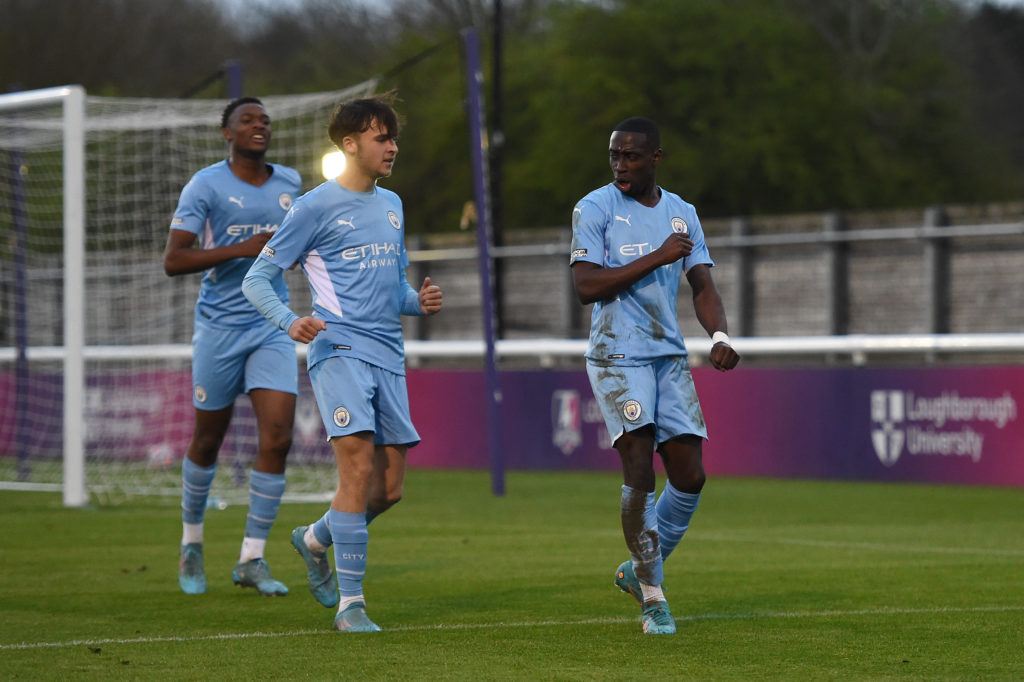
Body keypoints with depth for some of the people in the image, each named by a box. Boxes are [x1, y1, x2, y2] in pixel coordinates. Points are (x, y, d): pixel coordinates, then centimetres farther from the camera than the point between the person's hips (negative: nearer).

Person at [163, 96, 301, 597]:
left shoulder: (289, 182, 10)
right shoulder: (205, 186, -8)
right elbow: (172, 260, -16)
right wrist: (241, 250, -22)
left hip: (273, 326, 4)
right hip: (219, 326, -4)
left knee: (277, 438, -10)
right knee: (208, 440, 7)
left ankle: (251, 560, -4)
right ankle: (192, 542, 30)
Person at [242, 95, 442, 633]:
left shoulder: (391, 205, 19)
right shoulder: (317, 206, -2)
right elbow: (256, 278, -3)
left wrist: (418, 301, 5)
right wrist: (289, 322, -22)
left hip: (388, 358, 7)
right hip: (339, 351, -7)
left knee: (389, 488, 5)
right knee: (359, 468, -19)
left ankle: (315, 539, 34)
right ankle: (350, 603, -14)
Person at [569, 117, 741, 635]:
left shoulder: (682, 214, 11)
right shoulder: (595, 209, -4)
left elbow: (702, 286, 8)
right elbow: (586, 285, -13)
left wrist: (720, 336, -12)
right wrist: (656, 258, -17)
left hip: (671, 358, 5)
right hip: (617, 357, -5)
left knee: (689, 476, 1)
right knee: (639, 470, -14)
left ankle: (640, 571, 23)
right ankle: (652, 596, -4)